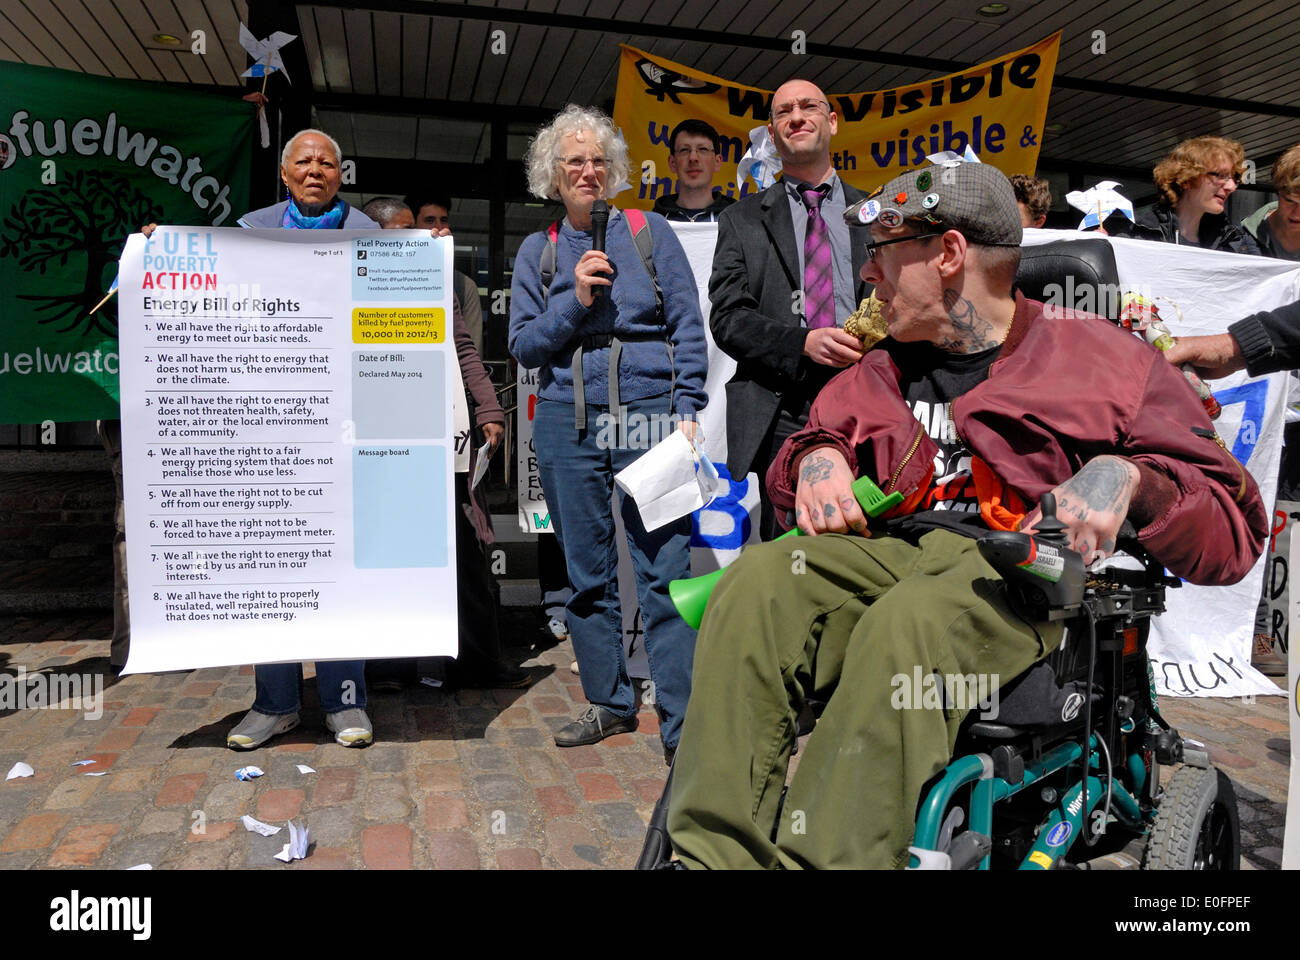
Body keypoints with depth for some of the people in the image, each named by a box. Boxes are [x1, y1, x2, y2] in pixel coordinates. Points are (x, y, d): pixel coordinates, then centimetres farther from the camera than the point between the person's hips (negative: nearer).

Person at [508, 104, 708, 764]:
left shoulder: (649, 232, 7)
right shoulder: (537, 251, 13)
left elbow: (688, 326, 3)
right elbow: (523, 344, 7)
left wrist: (687, 411, -7)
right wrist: (575, 300, -8)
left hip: (647, 417, -3)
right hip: (566, 423, 3)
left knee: (664, 571, -8)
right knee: (587, 574, 10)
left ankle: (683, 725, 1)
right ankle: (610, 703, 25)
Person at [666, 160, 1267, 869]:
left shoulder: (1101, 357, 8)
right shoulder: (884, 370, 23)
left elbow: (1232, 526, 5)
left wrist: (1128, 476, -17)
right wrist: (817, 455, 7)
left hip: (1020, 573, -4)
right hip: (891, 547, 5)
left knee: (908, 622, -38)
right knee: (757, 582, -26)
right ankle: (713, 853, -30)